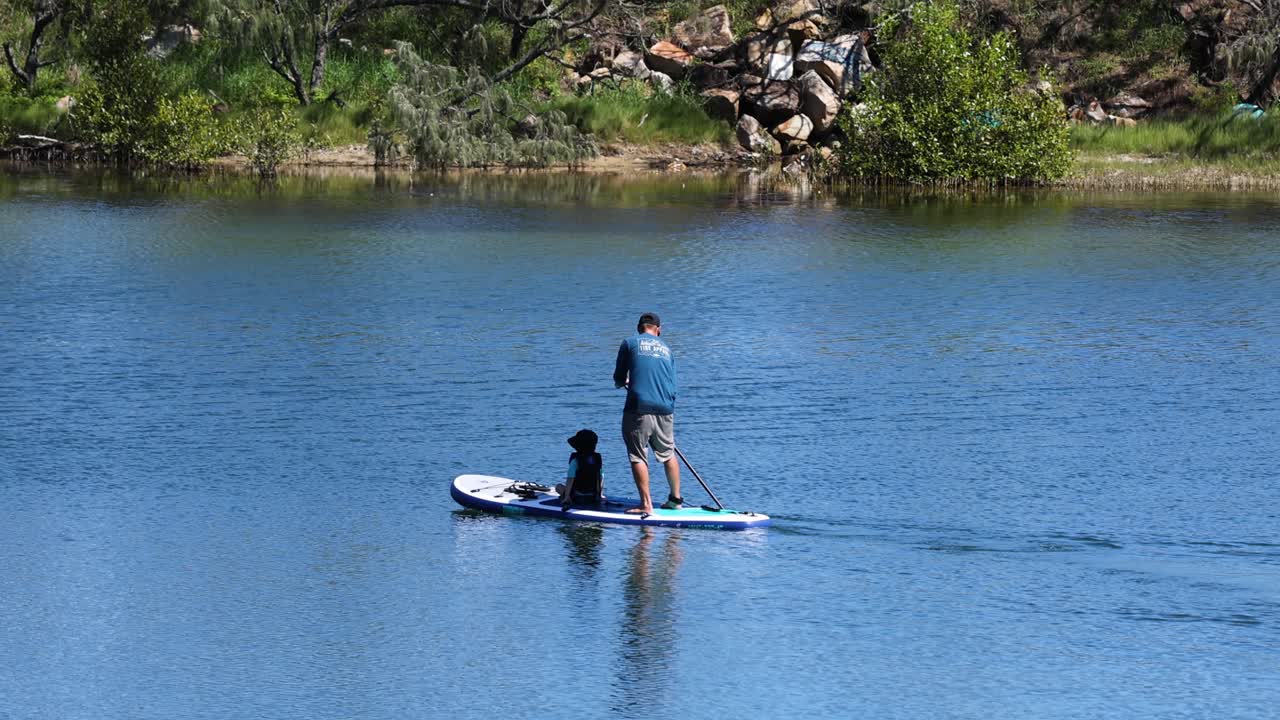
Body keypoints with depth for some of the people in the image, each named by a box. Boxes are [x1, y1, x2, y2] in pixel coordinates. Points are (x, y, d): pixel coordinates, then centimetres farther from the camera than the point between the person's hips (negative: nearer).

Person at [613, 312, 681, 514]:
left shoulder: (630, 344, 4)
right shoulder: (666, 349, 18)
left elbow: (618, 379, 7)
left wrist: (623, 383, 29)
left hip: (639, 408, -5)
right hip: (665, 410, 5)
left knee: (638, 457, -2)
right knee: (668, 454, 18)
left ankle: (646, 504, -8)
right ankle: (676, 499, 25)